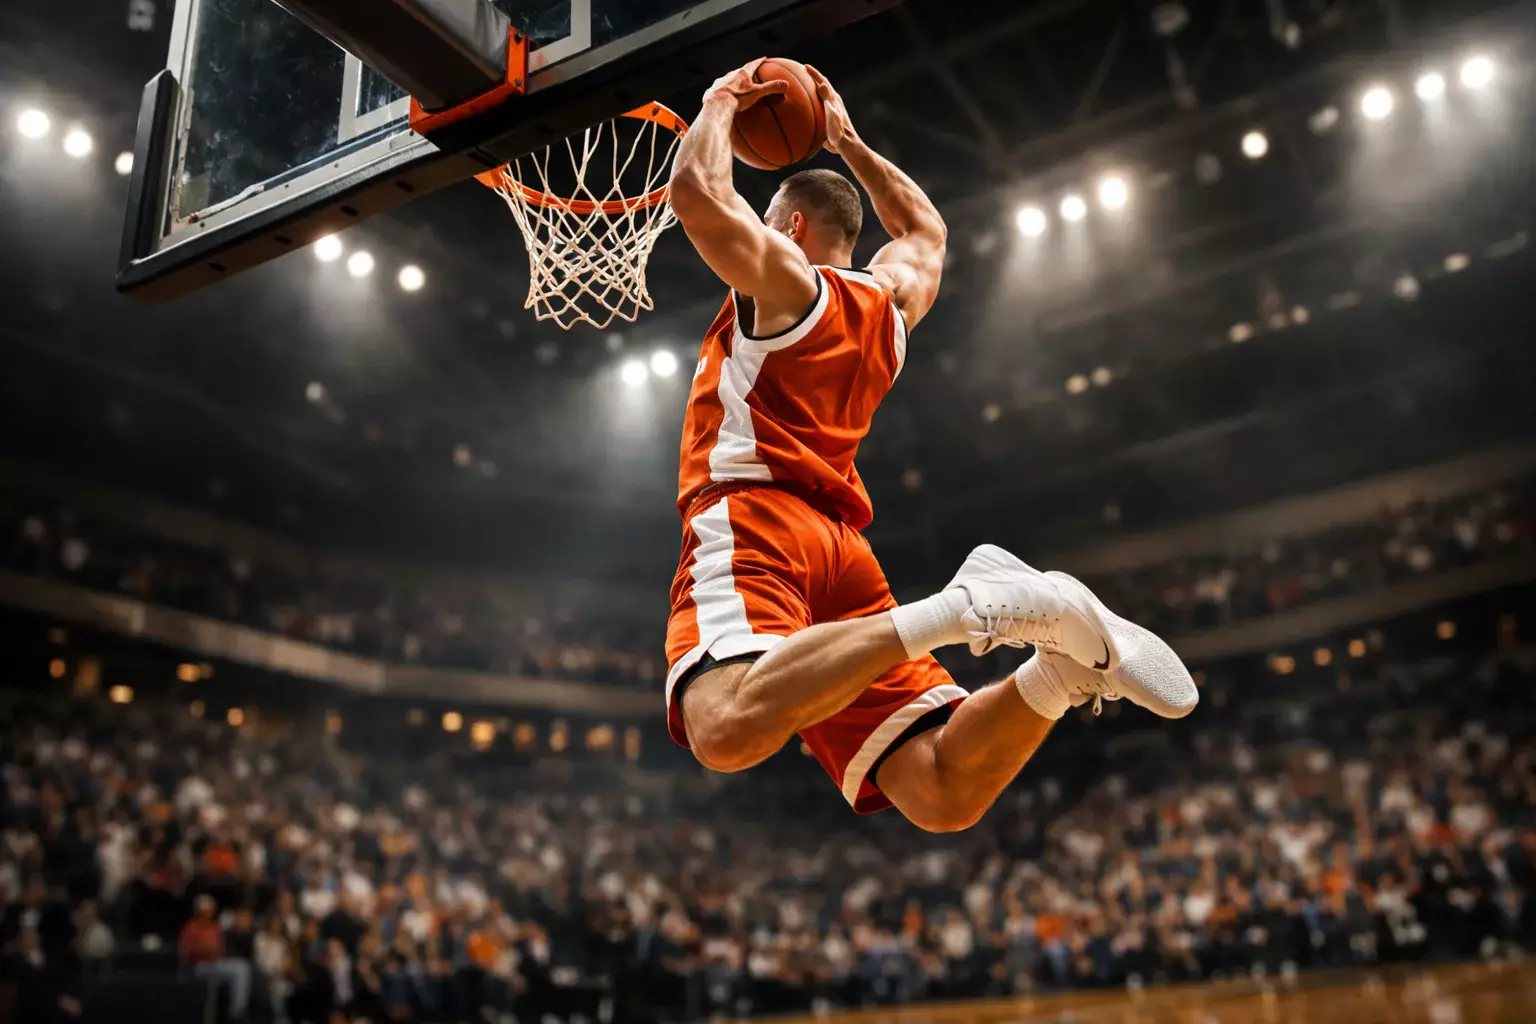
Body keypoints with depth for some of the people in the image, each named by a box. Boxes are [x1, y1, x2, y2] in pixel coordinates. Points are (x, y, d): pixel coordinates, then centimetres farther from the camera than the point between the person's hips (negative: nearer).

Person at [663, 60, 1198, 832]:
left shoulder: (779, 277, 6)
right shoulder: (892, 303, 26)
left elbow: (695, 189, -6)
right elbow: (927, 229, 47)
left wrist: (722, 104, 14)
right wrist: (847, 141, 50)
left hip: (752, 519, -7)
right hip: (839, 544, 7)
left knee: (730, 730, -33)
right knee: (944, 796, -2)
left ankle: (958, 607, -35)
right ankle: (1065, 661, -20)